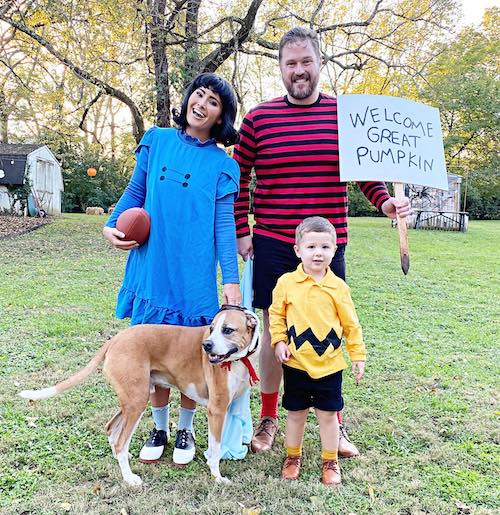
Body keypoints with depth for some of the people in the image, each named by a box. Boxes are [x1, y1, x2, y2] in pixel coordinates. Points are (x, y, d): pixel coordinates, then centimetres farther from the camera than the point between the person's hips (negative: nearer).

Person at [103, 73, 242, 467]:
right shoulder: (157, 141, 7)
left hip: (195, 274, -1)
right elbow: (135, 193, 13)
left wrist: (231, 279, -9)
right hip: (152, 268, 2)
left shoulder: (222, 164, 2)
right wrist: (111, 225, -5)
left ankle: (186, 430, 31)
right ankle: (159, 428, 32)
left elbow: (224, 223, -2)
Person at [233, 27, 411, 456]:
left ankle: (335, 423, 29)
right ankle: (268, 418, 28)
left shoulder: (345, 115, 5)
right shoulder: (259, 118, 1)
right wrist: (241, 233, 2)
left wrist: (385, 201, -6)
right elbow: (239, 177, 7)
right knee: (273, 331, 9)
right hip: (272, 246, -1)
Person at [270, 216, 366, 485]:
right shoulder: (287, 282, -7)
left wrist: (358, 355, 4)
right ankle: (293, 456, 36)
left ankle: (331, 462, 31)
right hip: (296, 363, 0)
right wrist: (279, 341, -6)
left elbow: (351, 324, 3)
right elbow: (276, 314, 5)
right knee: (295, 413, 15)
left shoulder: (338, 287, -5)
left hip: (329, 365, 0)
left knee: (328, 414, 12)